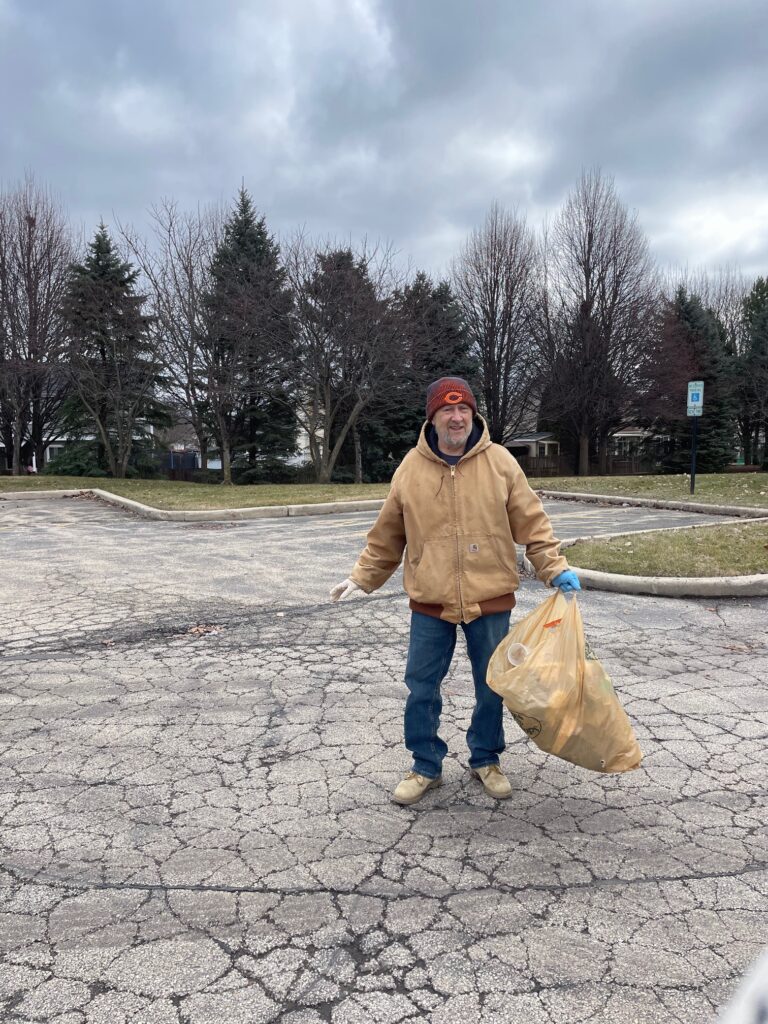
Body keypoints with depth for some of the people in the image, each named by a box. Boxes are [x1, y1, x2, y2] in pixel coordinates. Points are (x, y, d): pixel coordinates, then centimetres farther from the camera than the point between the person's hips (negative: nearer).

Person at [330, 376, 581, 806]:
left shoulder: (500, 462, -4)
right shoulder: (412, 468, -2)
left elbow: (531, 522, 0)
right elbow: (387, 536, 7)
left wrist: (555, 568, -7)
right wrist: (362, 578, 9)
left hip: (490, 600, 0)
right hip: (431, 603, 1)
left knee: (492, 687, 13)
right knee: (421, 689, 8)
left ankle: (486, 760, 36)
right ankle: (426, 767, 28)